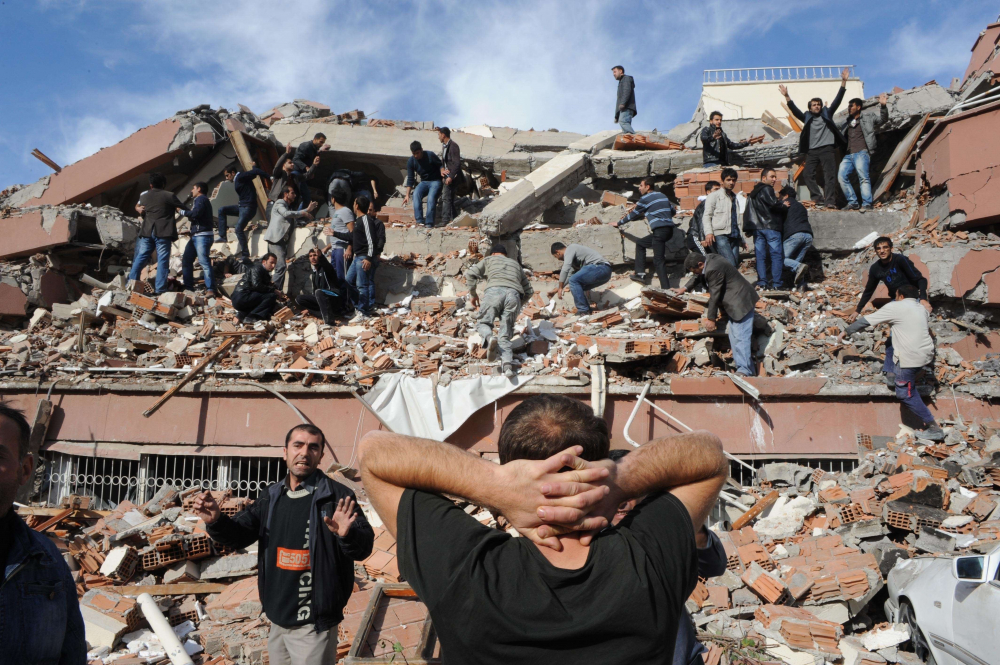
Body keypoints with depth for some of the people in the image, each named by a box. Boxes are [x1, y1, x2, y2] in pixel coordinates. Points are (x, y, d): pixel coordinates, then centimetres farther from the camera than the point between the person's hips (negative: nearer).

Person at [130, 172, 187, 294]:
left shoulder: (143, 196, 10)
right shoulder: (169, 196, -4)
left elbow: (142, 214, 21)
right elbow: (184, 209, 5)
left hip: (147, 232, 4)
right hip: (163, 233, -4)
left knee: (141, 257, 12)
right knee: (162, 260, -3)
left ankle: (131, 282, 8)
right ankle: (160, 289, -6)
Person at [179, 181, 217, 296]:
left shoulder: (201, 199, -6)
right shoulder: (201, 200, 26)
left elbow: (196, 213, -22)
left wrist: (182, 211, -9)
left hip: (202, 236, -11)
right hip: (196, 236, 11)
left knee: (204, 262, -17)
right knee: (186, 260, 9)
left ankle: (211, 290, -22)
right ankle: (188, 287, 11)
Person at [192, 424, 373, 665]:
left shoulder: (336, 496, -14)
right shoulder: (271, 496, 6)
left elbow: (364, 547, -20)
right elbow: (238, 535, 8)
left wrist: (348, 535, -43)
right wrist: (216, 521, -13)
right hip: (276, 618, 6)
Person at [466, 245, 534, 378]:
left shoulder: (489, 260, 29)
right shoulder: (516, 264, 37)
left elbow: (470, 274, 14)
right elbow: (529, 291, 33)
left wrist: (472, 293, 24)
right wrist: (518, 305, 42)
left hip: (494, 291, -3)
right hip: (514, 294, 3)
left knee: (483, 323, 13)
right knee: (505, 336, 4)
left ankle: (489, 337, -22)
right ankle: (507, 364, -19)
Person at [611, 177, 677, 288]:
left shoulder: (645, 199, -1)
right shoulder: (662, 195, 20)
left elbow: (633, 215, 8)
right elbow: (673, 211, 25)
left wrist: (618, 223, 20)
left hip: (660, 230, -9)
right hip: (669, 229, 9)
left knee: (658, 260, -11)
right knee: (640, 242, 22)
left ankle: (666, 289, -20)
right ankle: (640, 274, 17)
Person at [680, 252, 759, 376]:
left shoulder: (713, 270, -25)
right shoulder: (709, 259, 5)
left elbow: (715, 295, -19)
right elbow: (699, 277, 27)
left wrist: (711, 318, -12)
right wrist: (685, 288, 28)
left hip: (741, 302, -11)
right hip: (734, 302, 11)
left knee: (740, 337, -13)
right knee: (734, 336, 12)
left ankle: (744, 371, -14)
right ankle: (740, 363, 18)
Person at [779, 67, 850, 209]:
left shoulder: (827, 114, 14)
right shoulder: (807, 117, 16)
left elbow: (837, 100, 7)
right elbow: (795, 110, 5)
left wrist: (843, 82, -3)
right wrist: (786, 97, -8)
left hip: (827, 148, -2)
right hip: (812, 150, 2)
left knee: (830, 175, -9)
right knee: (807, 174, -10)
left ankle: (829, 201, -15)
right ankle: (818, 197, -4)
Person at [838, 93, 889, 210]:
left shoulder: (868, 118, 15)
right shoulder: (846, 123, 26)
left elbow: (883, 119, 8)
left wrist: (882, 106, -10)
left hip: (862, 153, -5)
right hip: (848, 155, 5)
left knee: (863, 177, -19)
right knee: (841, 176, -15)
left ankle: (866, 204, -25)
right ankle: (852, 202, -12)